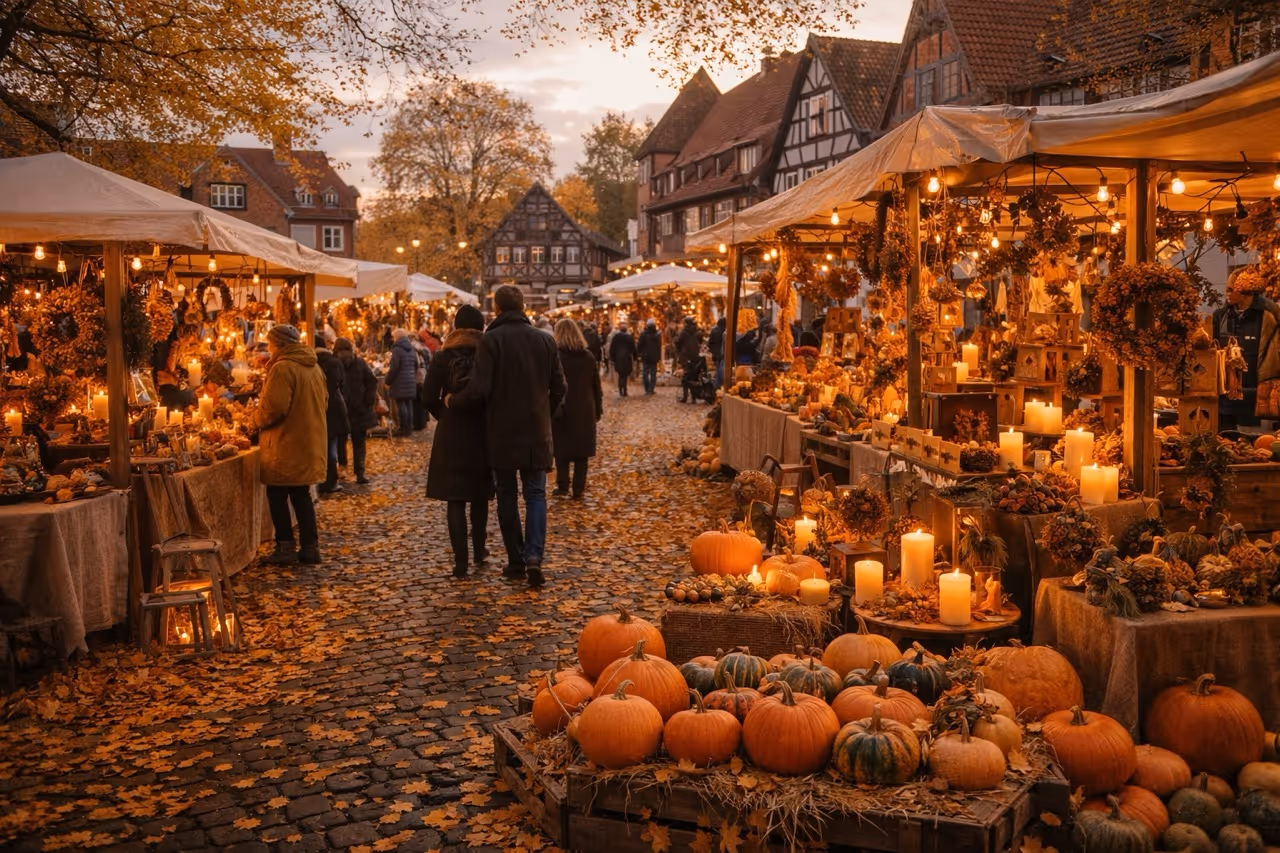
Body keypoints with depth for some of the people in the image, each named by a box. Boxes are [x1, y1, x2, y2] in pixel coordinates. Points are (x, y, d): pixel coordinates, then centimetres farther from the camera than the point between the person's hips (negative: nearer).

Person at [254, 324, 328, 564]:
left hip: (286, 445, -8)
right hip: (310, 443, 8)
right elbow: (323, 402, 17)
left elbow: (273, 409, -22)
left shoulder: (282, 368, -16)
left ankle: (286, 548, 5)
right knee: (301, 494, 14)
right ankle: (310, 546, 14)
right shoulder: (314, 367, 12)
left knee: (277, 495, 3)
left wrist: (256, 419, -3)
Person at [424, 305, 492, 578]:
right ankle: (478, 550, 31)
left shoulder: (442, 358, -5)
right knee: (480, 495, 18)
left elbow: (430, 400, -7)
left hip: (451, 434, -1)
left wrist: (447, 417, 11)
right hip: (484, 433, 1)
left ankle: (461, 560, -4)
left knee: (455, 499, 2)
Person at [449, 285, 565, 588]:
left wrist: (452, 401, 1)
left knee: (507, 495, 11)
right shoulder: (545, 340, 2)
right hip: (536, 431, 2)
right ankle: (534, 556, -11)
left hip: (501, 432, -2)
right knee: (536, 494, 7)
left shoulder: (491, 340, -11)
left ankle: (516, 561, 14)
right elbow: (558, 387, 6)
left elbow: (478, 390, -17)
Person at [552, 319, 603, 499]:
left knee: (561, 449, 9)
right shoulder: (588, 356, 6)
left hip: (563, 410, -3)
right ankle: (578, 490, 7)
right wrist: (598, 409, 15)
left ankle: (562, 486, 8)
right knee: (581, 452, 6)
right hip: (585, 411, 3)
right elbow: (596, 386, 9)